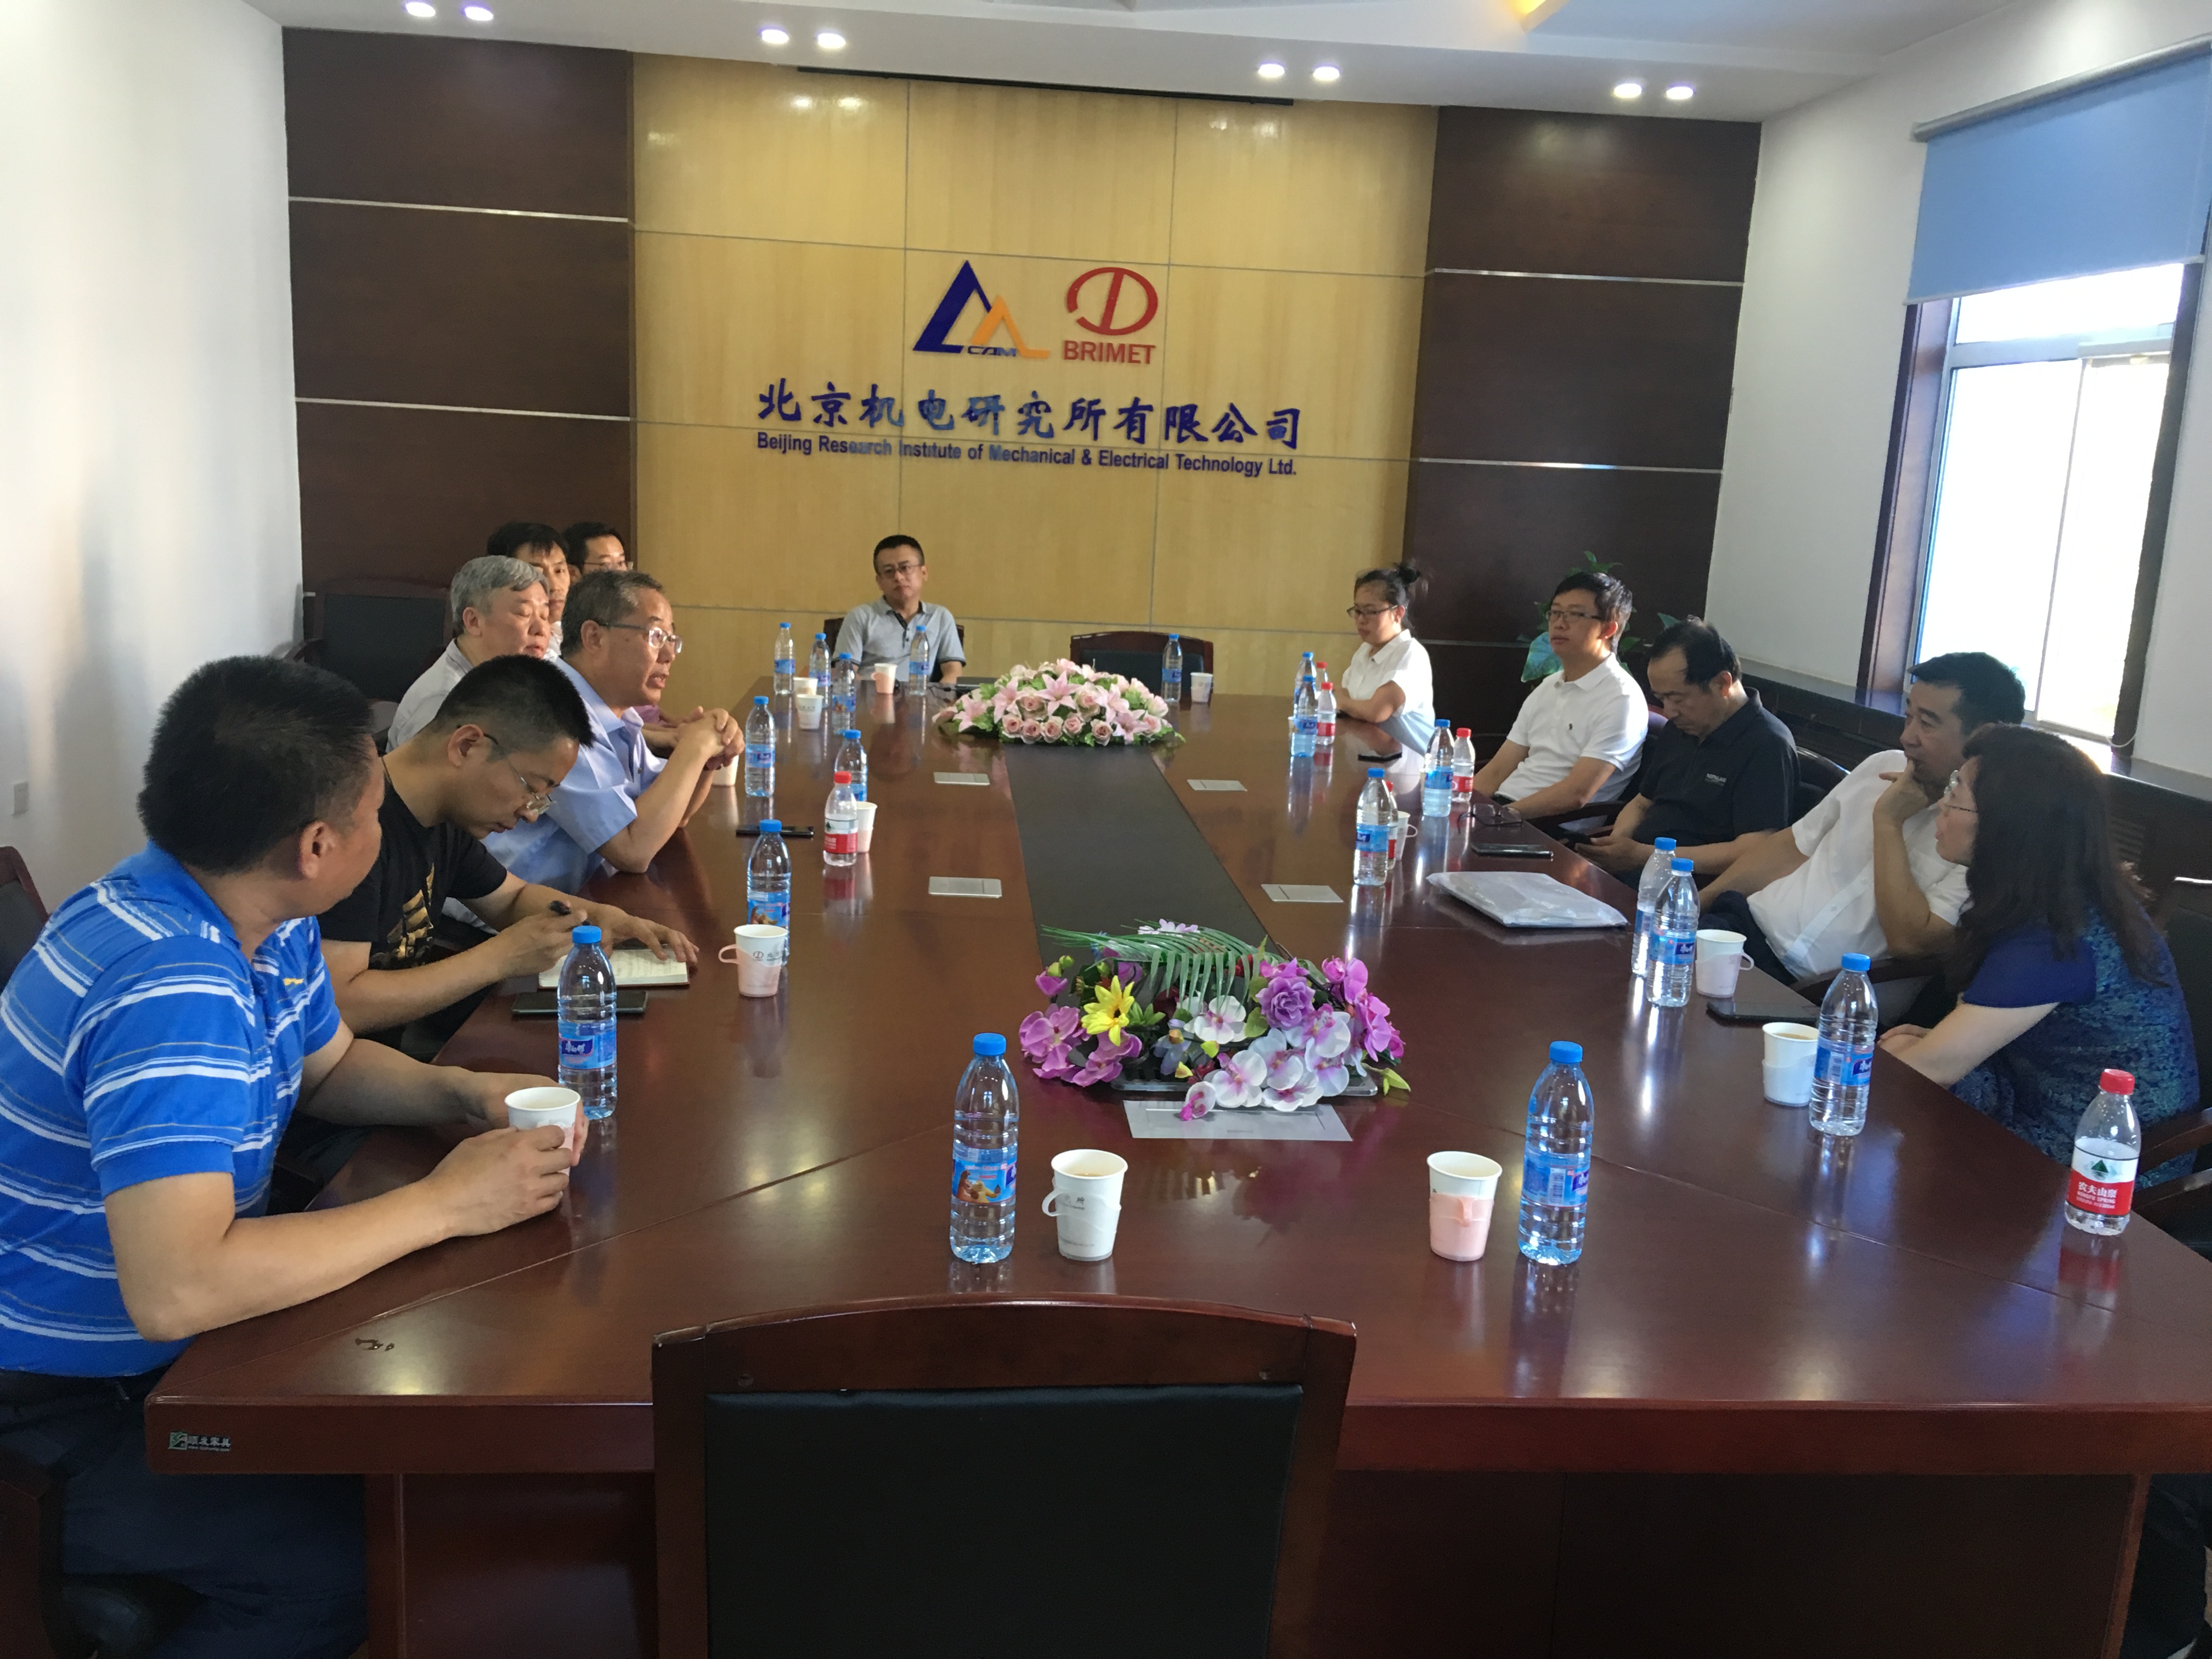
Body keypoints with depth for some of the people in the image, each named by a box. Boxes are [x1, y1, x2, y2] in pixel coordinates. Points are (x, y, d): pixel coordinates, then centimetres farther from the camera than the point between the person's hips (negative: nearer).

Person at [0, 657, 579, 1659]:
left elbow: (329, 1065, 17)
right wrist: (444, 1204, -30)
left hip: (150, 1347, 9)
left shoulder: (262, 923, -1)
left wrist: (466, 1095, -4)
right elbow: (175, 1290, -40)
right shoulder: (173, 990, -32)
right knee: (347, 1562, -21)